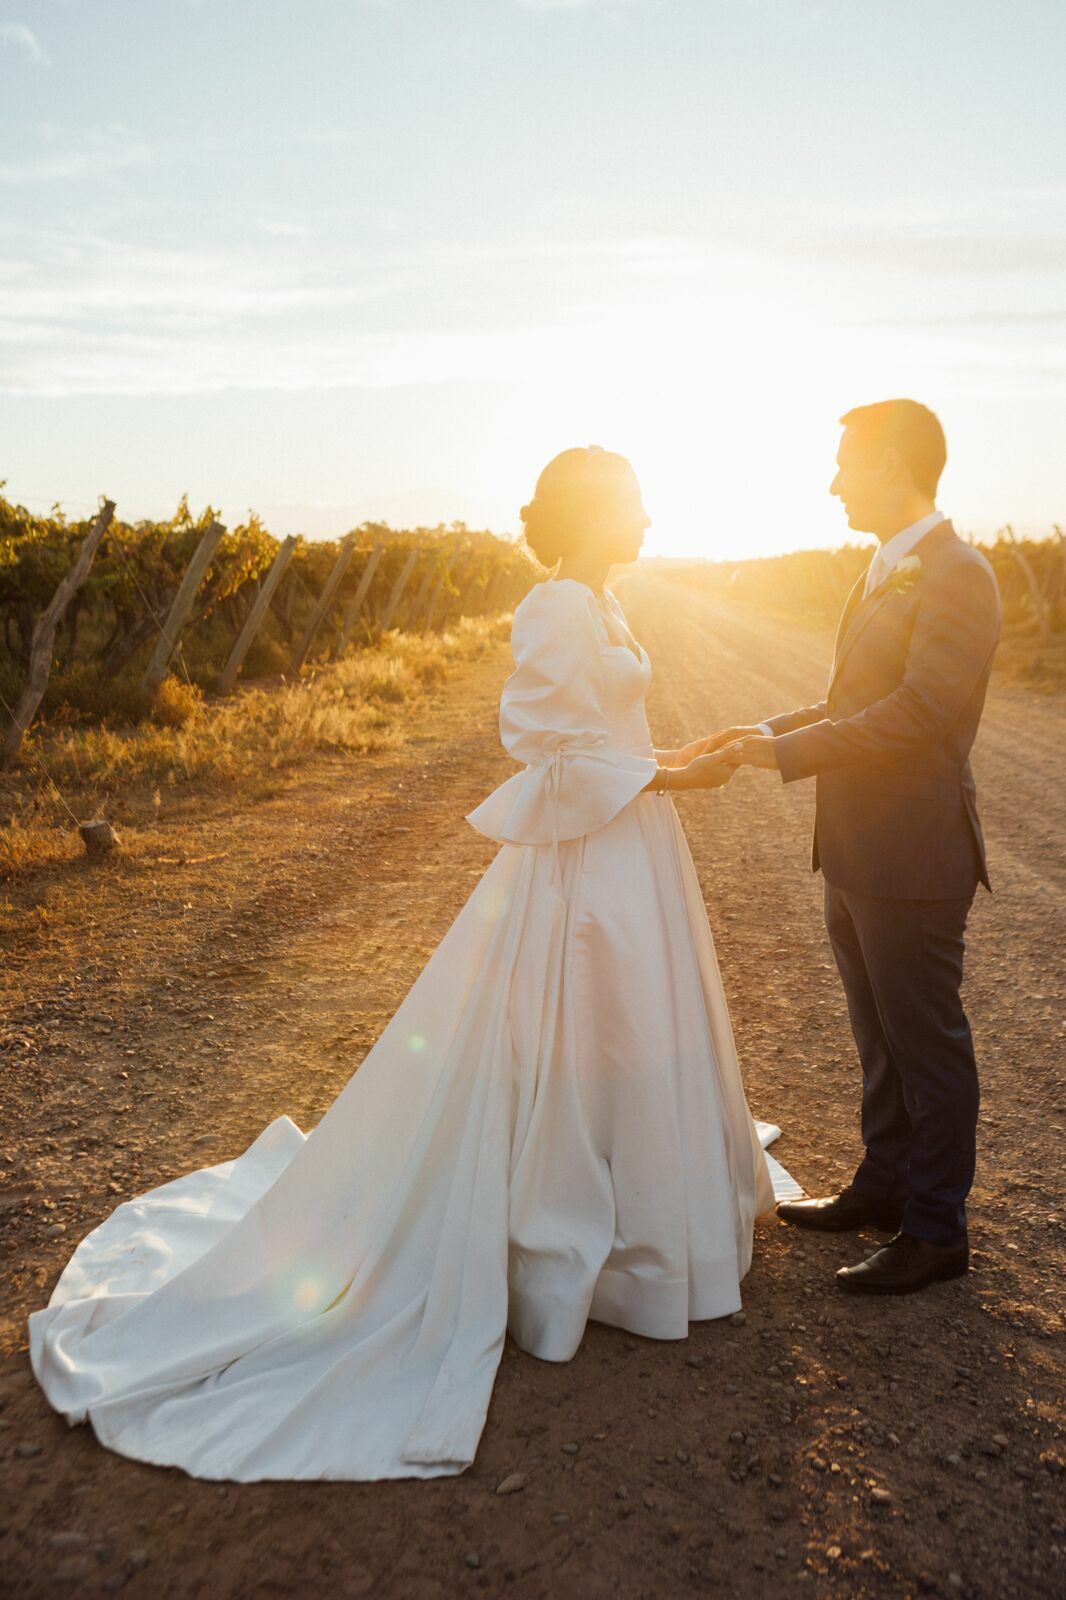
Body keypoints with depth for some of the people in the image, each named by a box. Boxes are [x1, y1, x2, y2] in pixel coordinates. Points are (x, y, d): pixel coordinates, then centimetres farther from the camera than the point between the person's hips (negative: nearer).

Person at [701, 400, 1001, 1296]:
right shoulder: (886, 573, 14)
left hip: (913, 859, -9)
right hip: (857, 853, 9)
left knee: (926, 1042, 5)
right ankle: (884, 1187, 37)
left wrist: (789, 753, -20)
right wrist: (770, 731, 6)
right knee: (880, 1035, 20)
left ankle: (936, 1232, 21)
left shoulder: (956, 574, -16)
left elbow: (919, 712, -24)